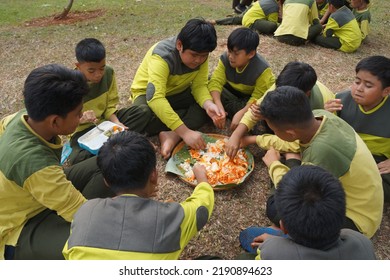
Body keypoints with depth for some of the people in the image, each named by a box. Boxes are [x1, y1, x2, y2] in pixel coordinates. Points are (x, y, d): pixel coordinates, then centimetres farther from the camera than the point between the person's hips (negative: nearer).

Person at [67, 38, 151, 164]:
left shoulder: (108, 72, -9)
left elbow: (110, 106, -2)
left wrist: (116, 122, -21)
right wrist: (80, 119, -35)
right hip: (84, 130, -4)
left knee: (143, 111, -13)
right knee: (77, 158, -34)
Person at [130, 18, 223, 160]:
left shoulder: (200, 55, -16)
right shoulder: (162, 56, -33)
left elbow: (199, 85, -15)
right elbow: (156, 98, -44)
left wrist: (209, 105, -39)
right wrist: (186, 132, -49)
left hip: (178, 93, 5)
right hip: (149, 94, -5)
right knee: (142, 118, -38)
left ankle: (173, 136, -29)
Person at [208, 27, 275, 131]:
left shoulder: (262, 70, -32)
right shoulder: (225, 59, -22)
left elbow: (258, 98, -32)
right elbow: (216, 82, -30)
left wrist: (241, 114, -45)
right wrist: (219, 107, -45)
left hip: (251, 97, -2)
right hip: (233, 92, 3)